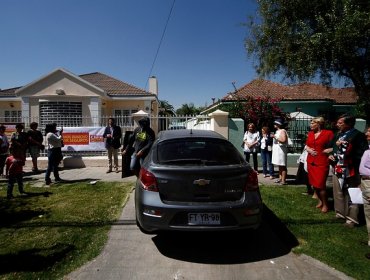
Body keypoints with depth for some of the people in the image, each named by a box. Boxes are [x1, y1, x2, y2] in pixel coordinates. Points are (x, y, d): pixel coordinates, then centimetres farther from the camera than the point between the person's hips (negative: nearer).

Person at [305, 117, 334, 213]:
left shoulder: (328, 133, -8)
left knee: (320, 185, -5)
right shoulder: (310, 133, 10)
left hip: (322, 162, -6)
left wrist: (325, 151, -16)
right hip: (310, 162, 6)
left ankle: (325, 204, 15)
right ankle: (320, 201, 30)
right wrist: (309, 150, -3)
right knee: (314, 184, 12)